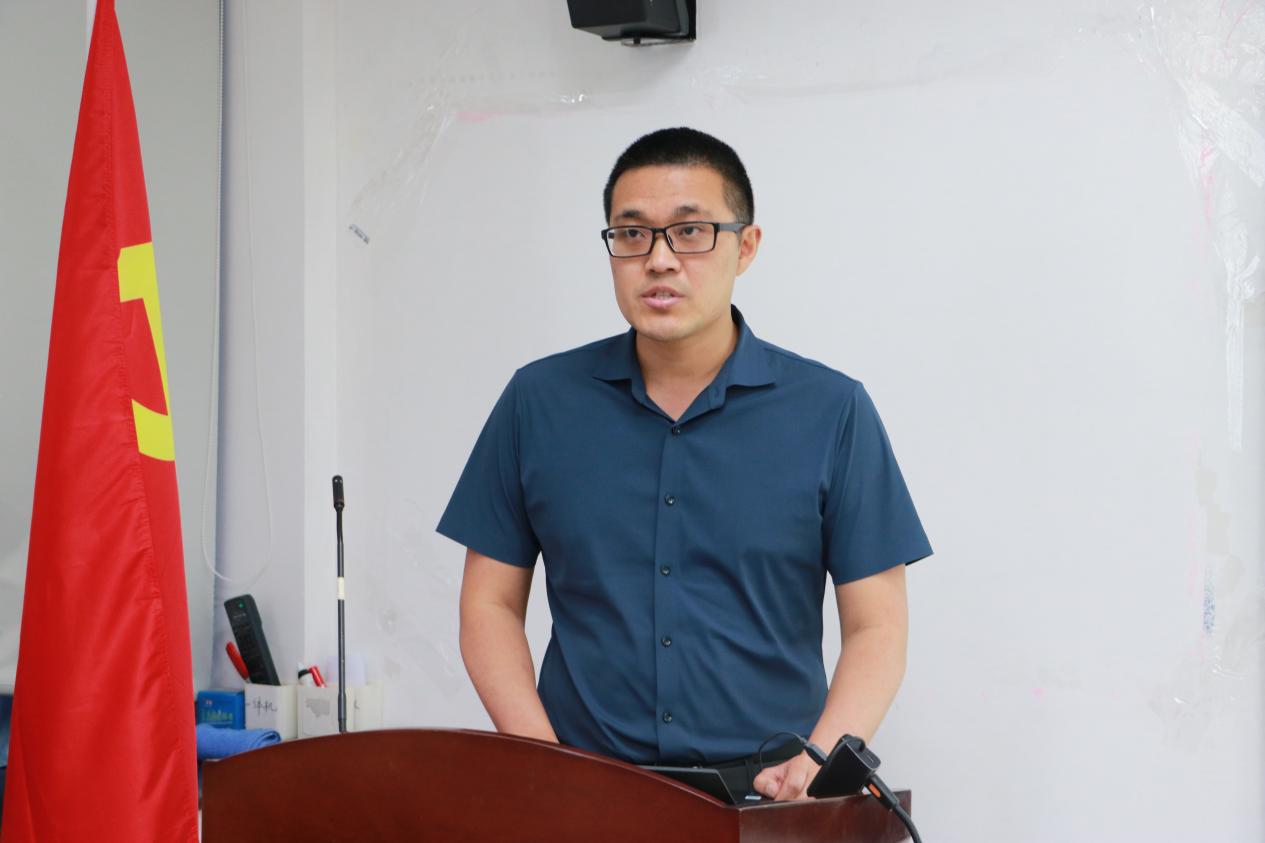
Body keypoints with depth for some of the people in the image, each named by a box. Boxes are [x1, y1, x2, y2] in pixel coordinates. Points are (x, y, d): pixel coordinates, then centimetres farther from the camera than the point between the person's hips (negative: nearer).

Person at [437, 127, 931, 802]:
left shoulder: (832, 412, 1)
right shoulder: (537, 402, 5)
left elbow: (875, 628, 3)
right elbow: (490, 605, 8)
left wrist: (821, 762, -13)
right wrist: (543, 762, -5)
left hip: (766, 791, -1)